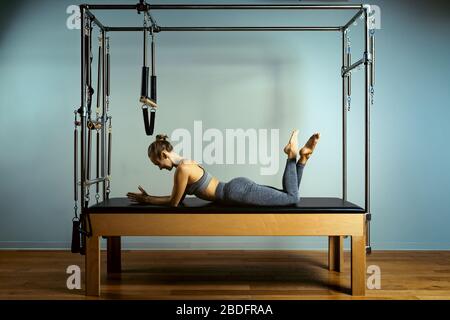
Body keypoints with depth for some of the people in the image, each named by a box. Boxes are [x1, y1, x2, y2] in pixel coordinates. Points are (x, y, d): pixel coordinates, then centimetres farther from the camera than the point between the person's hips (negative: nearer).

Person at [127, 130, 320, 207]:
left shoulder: (182, 169, -17)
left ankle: (293, 155, 1)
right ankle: (302, 156, 12)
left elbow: (173, 202, -8)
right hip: (238, 188, 9)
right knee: (290, 196, 17)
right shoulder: (186, 163, 13)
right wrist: (149, 197, 20)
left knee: (292, 197, -4)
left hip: (238, 192, -9)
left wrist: (147, 200, 3)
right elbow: (178, 198, 21)